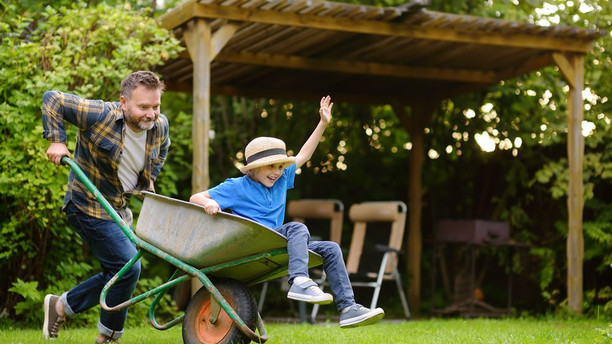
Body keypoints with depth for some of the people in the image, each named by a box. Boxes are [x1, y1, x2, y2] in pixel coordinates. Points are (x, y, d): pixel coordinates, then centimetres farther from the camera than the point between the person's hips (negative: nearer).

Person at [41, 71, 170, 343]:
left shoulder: (160, 126, -4)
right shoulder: (100, 115, -23)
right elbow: (52, 99, -16)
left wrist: (150, 176, 11)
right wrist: (56, 141, -20)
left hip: (119, 208, 8)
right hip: (88, 206, -8)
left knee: (118, 273, 10)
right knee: (127, 267, -14)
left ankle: (62, 305, 25)